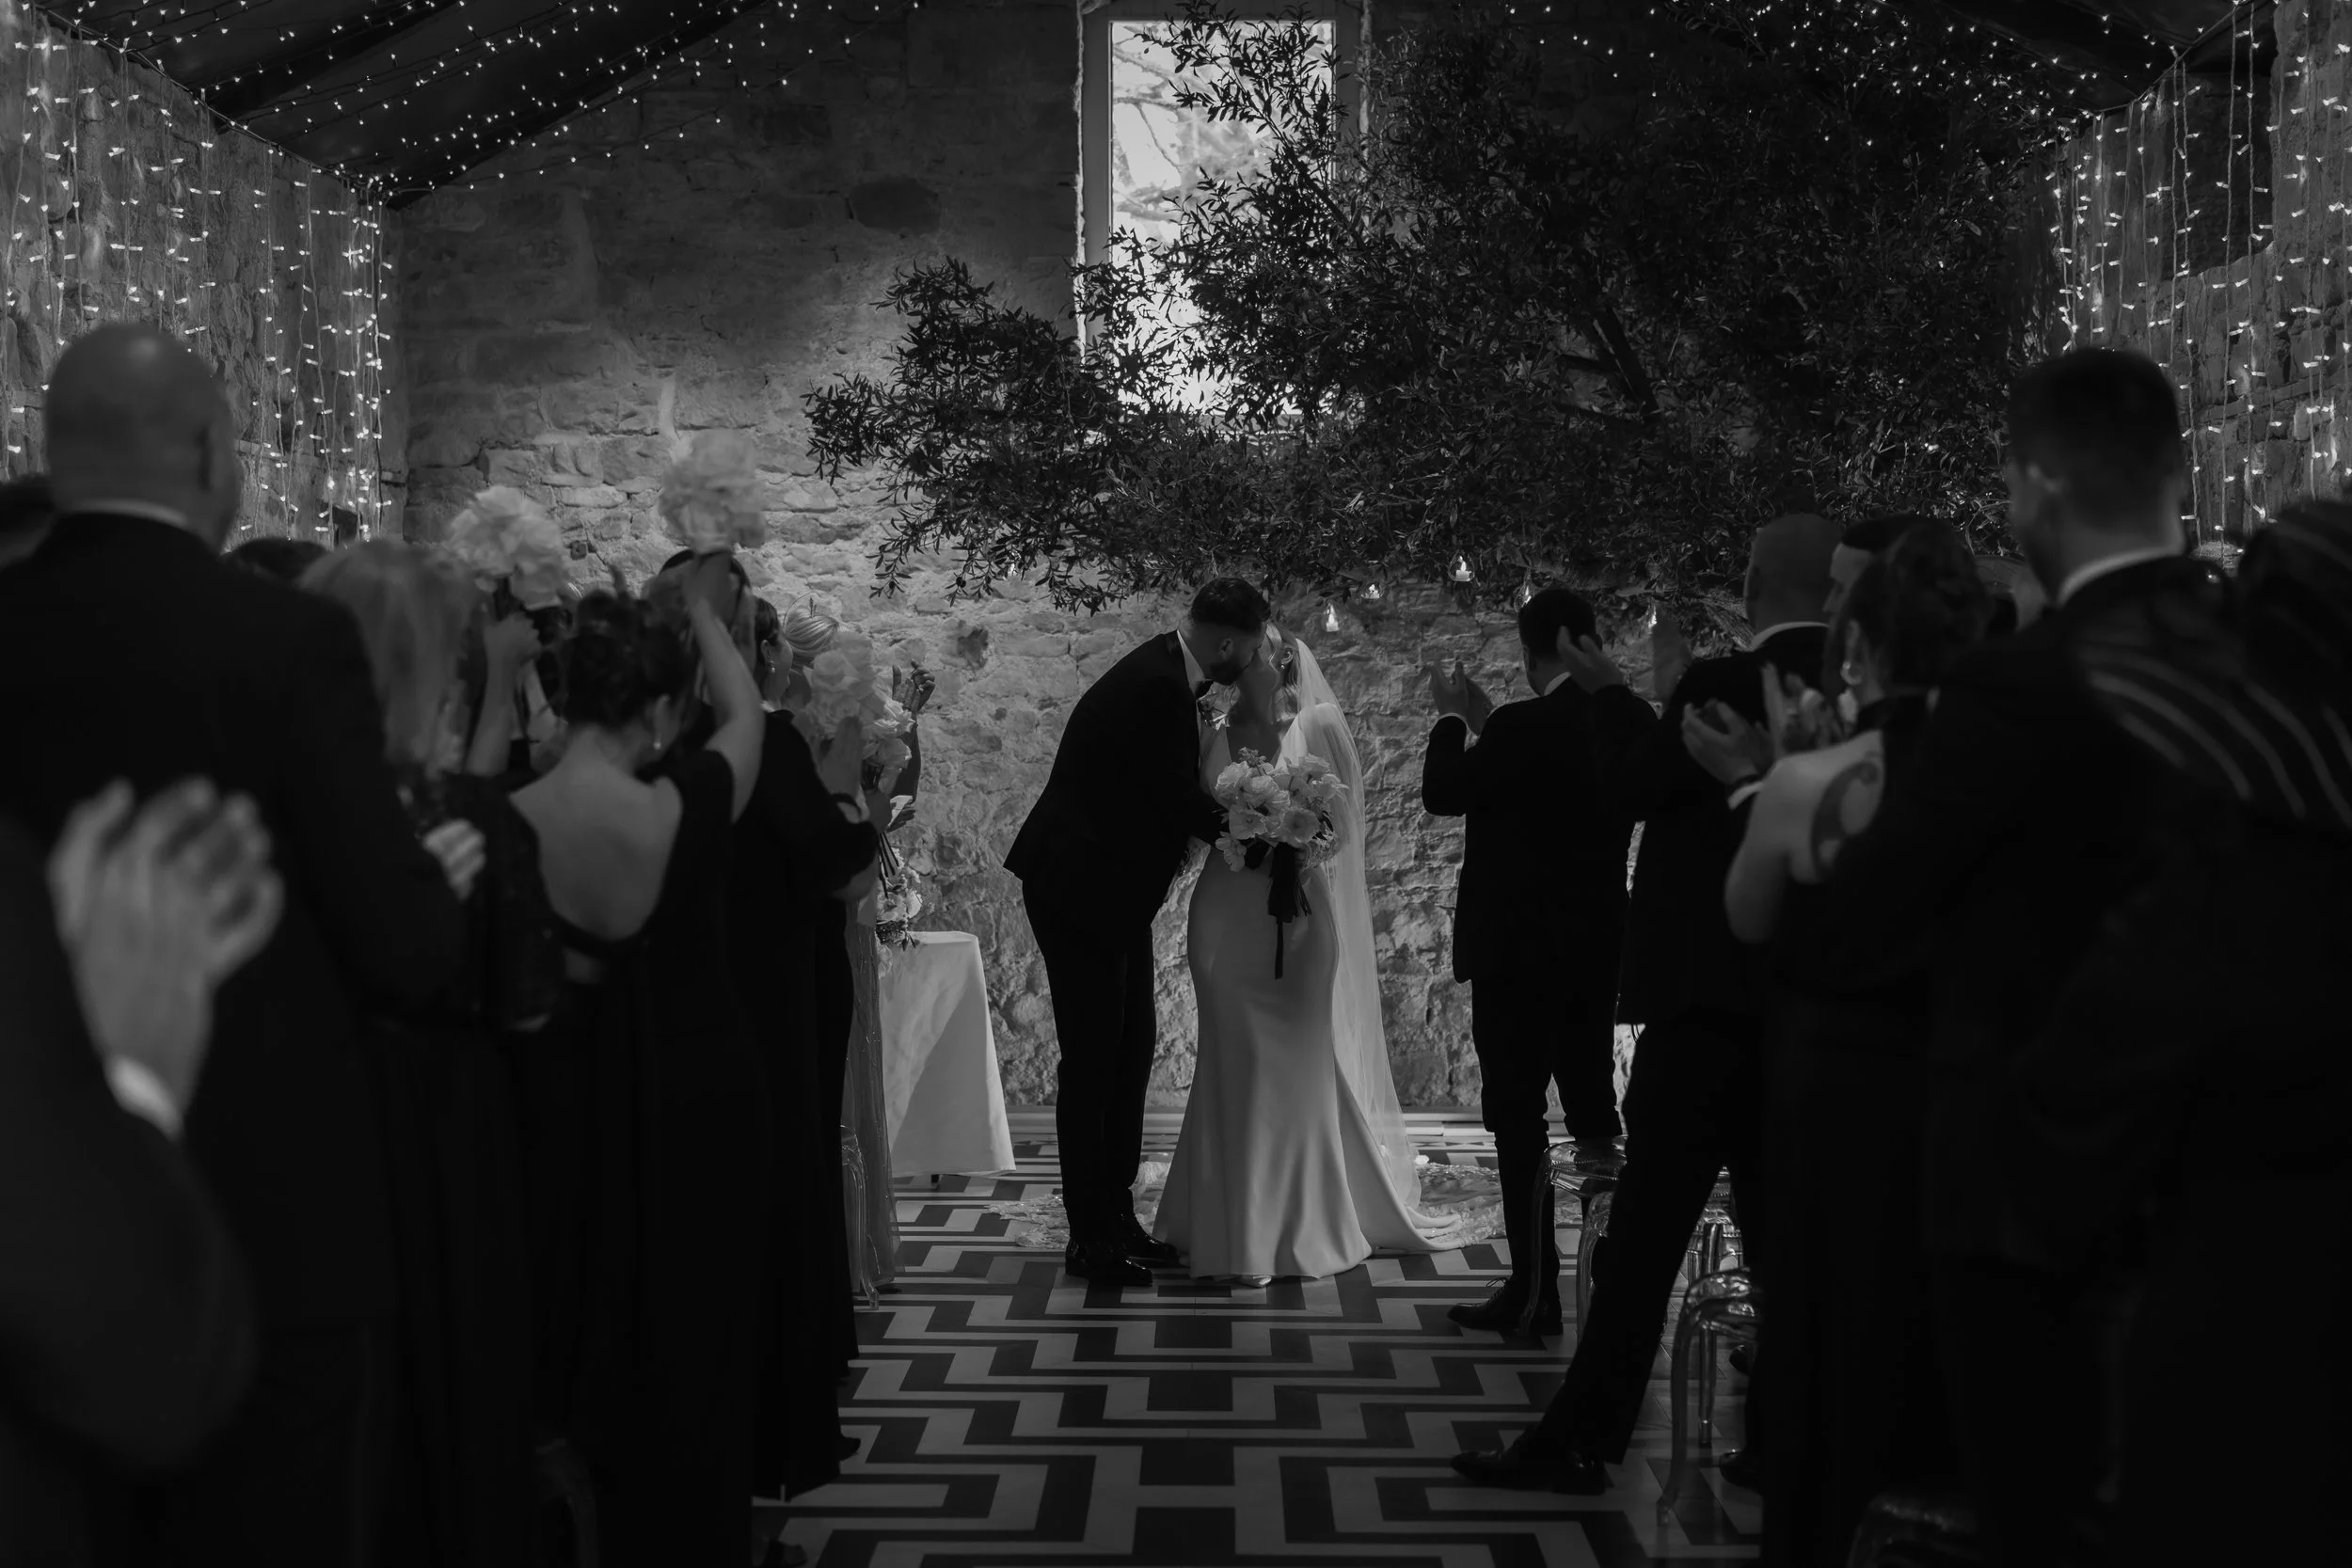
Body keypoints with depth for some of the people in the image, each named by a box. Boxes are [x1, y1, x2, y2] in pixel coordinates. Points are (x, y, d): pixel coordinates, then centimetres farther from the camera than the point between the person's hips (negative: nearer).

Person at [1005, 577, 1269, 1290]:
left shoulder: (1167, 676, 6)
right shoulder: (1158, 688, -24)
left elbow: (1177, 789, 12)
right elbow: (1179, 801, -20)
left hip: (1111, 891, 10)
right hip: (1081, 891, -10)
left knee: (1131, 1050, 14)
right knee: (1093, 1060, -4)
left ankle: (1115, 1218, 22)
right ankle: (1090, 1238, 4)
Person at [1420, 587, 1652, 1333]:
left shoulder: (1524, 726, -20)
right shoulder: (1632, 721, 1)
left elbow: (1443, 793, -7)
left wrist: (1455, 719, 7)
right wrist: (1488, 724, 13)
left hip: (1518, 948, -7)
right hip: (1597, 947, 7)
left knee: (1518, 1116, 0)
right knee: (1593, 1107, 15)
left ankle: (1534, 1290, 1)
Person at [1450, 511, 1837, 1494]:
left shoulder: (1724, 683, -14)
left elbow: (1630, 786, -6)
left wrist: (1614, 695, 8)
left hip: (1712, 990, -6)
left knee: (1647, 1225, -4)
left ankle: (1582, 1439, -1)